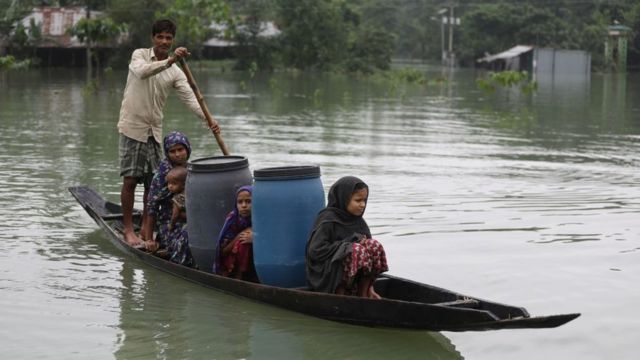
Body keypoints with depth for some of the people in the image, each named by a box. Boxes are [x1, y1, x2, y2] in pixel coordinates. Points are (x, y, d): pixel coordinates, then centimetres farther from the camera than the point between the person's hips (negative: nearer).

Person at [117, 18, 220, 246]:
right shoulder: (140, 55, -3)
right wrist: (169, 61, -40)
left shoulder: (176, 72, 5)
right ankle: (128, 229, 4)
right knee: (130, 179, -5)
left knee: (152, 182, 7)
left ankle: (146, 228, 19)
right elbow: (142, 71, -27)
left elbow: (189, 98, -6)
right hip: (132, 127, -4)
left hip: (154, 131, 4)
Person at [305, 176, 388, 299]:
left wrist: (369, 286, 6)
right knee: (358, 250, -31)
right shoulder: (327, 220, -9)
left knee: (374, 246, -17)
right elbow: (315, 251, -18)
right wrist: (348, 245, -17)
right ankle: (339, 294, -14)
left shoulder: (359, 222, 10)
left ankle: (363, 295, -8)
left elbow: (368, 257, 13)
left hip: (356, 278, 6)